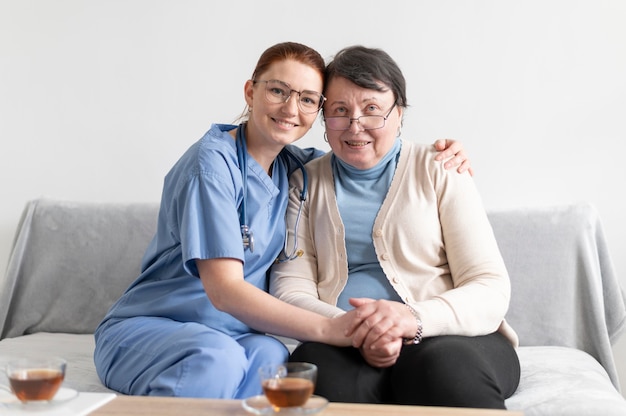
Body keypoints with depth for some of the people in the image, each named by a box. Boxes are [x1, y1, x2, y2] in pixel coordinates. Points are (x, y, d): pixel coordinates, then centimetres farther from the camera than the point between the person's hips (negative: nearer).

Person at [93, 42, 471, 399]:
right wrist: (327, 329, -34)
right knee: (218, 356, -39)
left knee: (271, 357, -31)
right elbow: (224, 290, -24)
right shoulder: (213, 162, -15)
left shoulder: (292, 165, 6)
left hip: (232, 334, 5)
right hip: (146, 328, -5)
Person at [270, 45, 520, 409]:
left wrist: (414, 318, -20)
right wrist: (357, 333, -16)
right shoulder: (305, 184, 15)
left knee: (443, 367, -36)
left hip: (452, 339, -1)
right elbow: (290, 291, 5)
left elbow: (491, 289, 1)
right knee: (316, 369, -33)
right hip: (345, 347, 1)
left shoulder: (440, 171, 9)